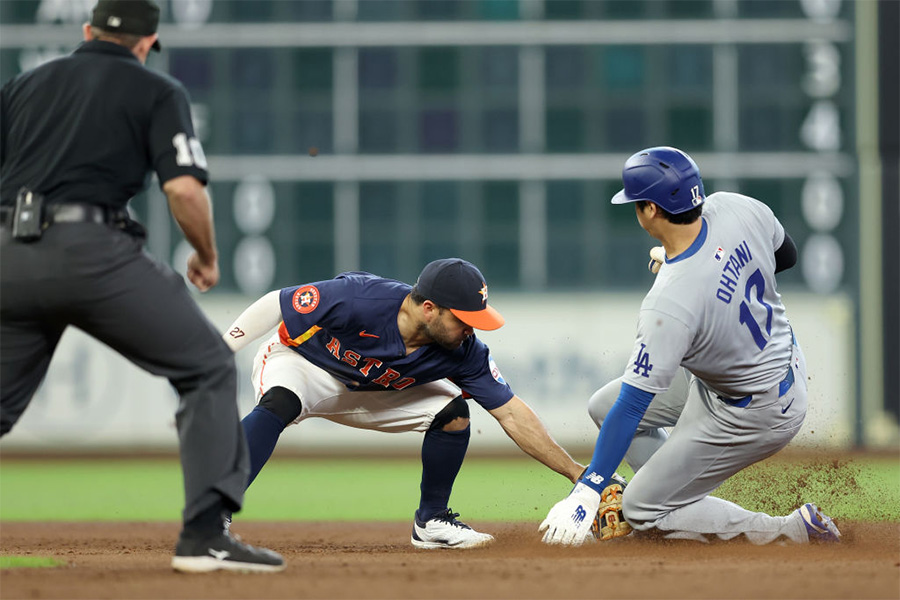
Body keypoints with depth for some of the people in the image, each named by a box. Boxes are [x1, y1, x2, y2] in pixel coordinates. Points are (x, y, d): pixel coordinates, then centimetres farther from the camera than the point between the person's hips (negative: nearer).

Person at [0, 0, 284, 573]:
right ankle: (205, 534, -4)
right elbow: (185, 188, -5)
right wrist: (208, 258, 12)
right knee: (208, 368, 7)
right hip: (95, 251, -4)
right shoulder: (156, 90, 9)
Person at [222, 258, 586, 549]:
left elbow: (511, 413, -15)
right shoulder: (357, 299, -37)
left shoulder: (464, 352, -22)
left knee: (453, 411, -11)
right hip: (299, 364, -5)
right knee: (280, 404, -38)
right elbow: (274, 306, -25)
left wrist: (576, 473, -18)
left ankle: (431, 522, 5)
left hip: (373, 390, 5)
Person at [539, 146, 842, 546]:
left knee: (643, 510, 2)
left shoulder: (669, 305, -36)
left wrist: (586, 492, -28)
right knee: (604, 405, 14)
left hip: (757, 415, -9)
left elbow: (633, 405, -33)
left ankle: (793, 531, 3)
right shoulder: (735, 209, -17)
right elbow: (786, 255, 6)